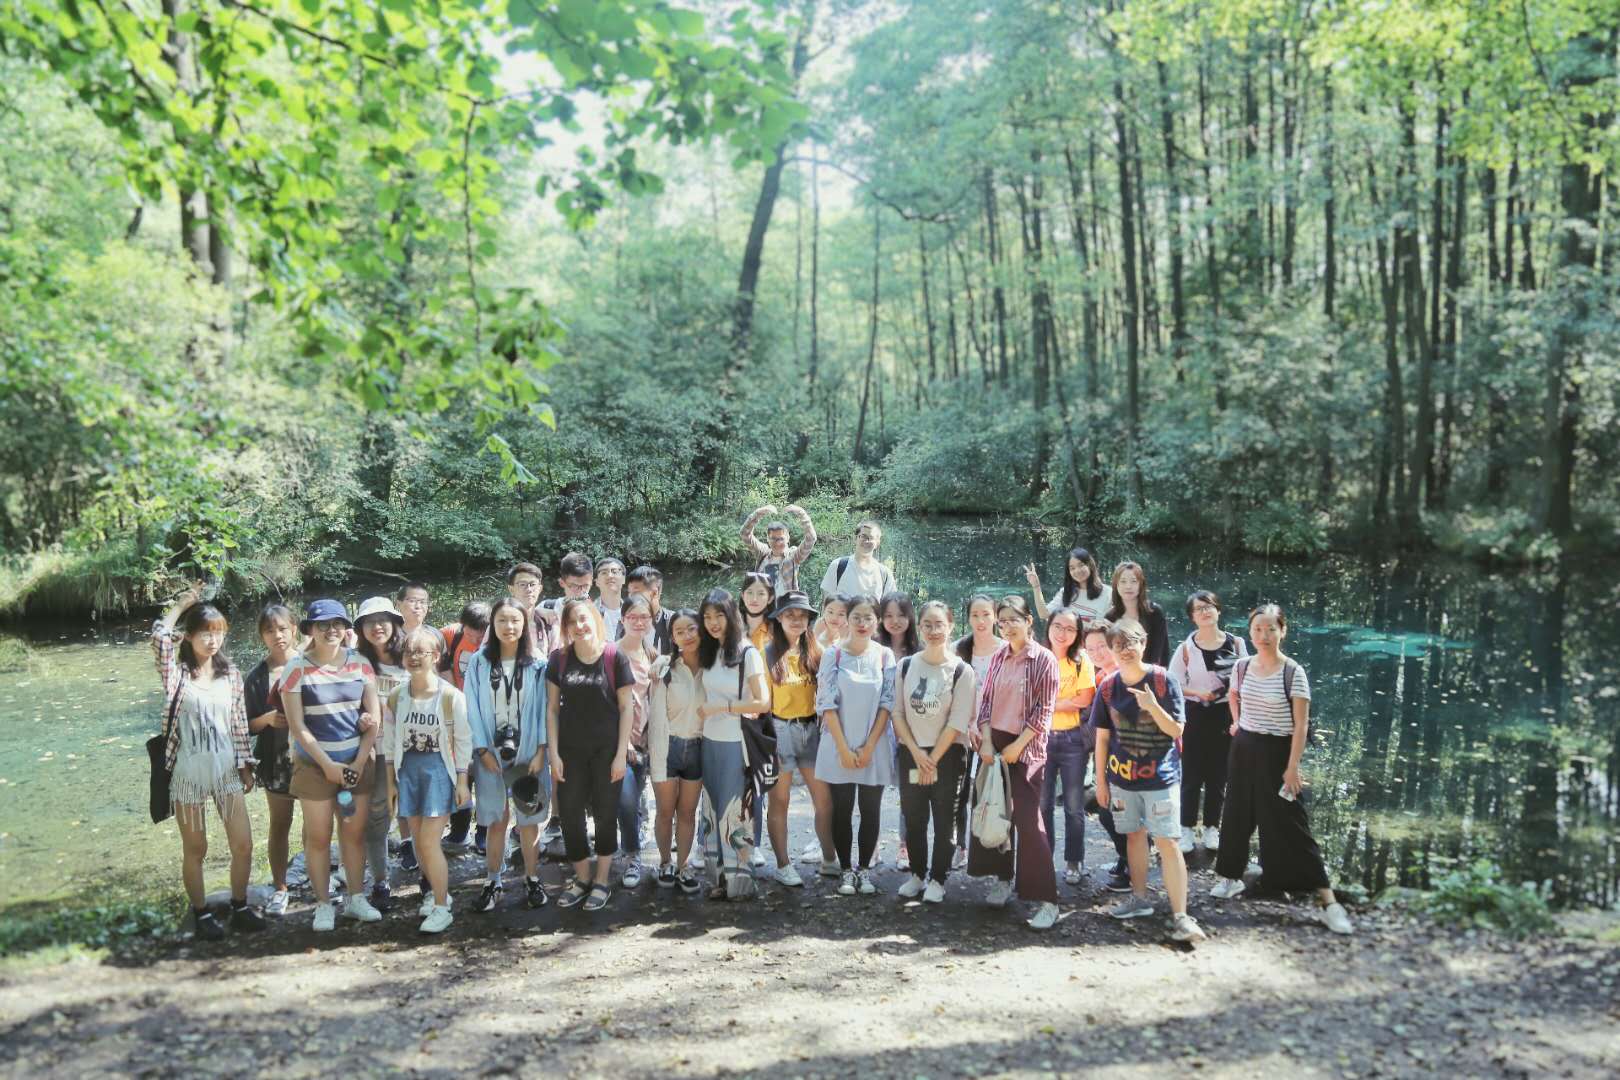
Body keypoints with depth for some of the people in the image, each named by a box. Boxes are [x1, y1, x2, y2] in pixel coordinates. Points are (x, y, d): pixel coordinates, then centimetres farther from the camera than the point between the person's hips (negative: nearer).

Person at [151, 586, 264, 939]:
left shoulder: (230, 673, 6)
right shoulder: (176, 672, -4)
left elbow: (239, 723, 9)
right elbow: (160, 636, -23)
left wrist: (245, 765, 7)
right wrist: (182, 603, -10)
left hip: (226, 769, 3)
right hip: (188, 772, -3)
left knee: (243, 844, 4)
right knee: (195, 849, 8)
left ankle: (239, 907, 21)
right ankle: (202, 914, 23)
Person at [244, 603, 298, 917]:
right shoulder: (257, 676, -1)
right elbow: (249, 725, 2)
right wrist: (267, 719, -17)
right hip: (276, 759, 1)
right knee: (280, 825, 10)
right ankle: (279, 888, 23)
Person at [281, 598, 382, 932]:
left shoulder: (359, 663, 1)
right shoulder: (297, 669, -7)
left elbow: (374, 717, 2)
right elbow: (297, 725, -8)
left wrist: (359, 762, -6)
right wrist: (328, 765, -11)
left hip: (357, 760, 2)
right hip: (315, 763, -2)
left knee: (354, 832, 8)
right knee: (318, 836, 2)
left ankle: (356, 898, 20)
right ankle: (323, 905, 14)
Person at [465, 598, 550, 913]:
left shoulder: (537, 665, -1)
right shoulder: (479, 662, -1)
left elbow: (543, 709, -1)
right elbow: (473, 709, -1)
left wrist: (540, 752, -7)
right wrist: (483, 751, -7)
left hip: (527, 752, 0)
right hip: (491, 753, 0)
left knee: (528, 819, 6)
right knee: (495, 820, 7)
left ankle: (532, 881, 18)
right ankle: (493, 884, 17)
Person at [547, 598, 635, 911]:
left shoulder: (615, 657, -8)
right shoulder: (560, 658, 0)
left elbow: (626, 707, -5)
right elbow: (553, 708, 3)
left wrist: (621, 754, -9)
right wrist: (554, 753, -3)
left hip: (606, 750, -2)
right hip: (571, 750, 3)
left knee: (605, 813, 7)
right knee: (569, 814, 6)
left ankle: (602, 881, 21)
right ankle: (582, 877, 24)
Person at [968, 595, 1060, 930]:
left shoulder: (1044, 660, -8)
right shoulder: (997, 658, 7)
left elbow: (1043, 712, -10)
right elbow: (986, 702, 8)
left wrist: (1016, 747, -13)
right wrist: (986, 742, -5)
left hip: (1025, 748, -5)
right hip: (993, 744, 6)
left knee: (1028, 820, -10)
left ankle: (1045, 900, -5)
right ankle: (1003, 879, 27)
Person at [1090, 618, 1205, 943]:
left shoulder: (1163, 681, -9)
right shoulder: (1108, 688, 1)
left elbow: (1176, 731, -10)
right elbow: (1103, 736, 8)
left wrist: (1153, 706, -27)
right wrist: (1100, 780, 8)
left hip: (1160, 776, -4)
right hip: (1122, 776, 4)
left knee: (1167, 842, -9)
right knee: (1134, 835, 15)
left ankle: (1180, 916, -8)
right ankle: (1140, 898, 31)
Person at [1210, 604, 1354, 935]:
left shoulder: (1293, 673, -14)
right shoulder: (1241, 667, 0)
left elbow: (1301, 725, -14)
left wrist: (1292, 767, -17)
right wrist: (1237, 723, 8)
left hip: (1277, 752, -5)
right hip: (1244, 749, 5)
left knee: (1289, 823, -6)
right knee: (1238, 815, 14)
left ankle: (1328, 900, -1)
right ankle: (1232, 877, 32)